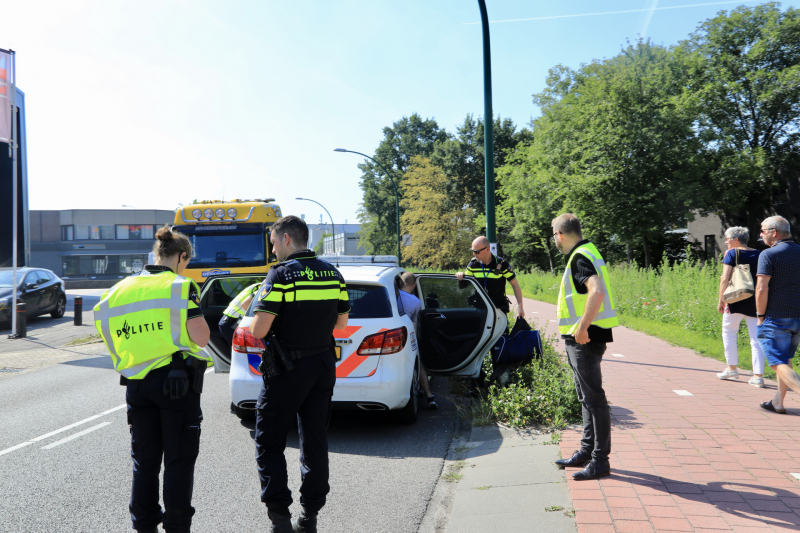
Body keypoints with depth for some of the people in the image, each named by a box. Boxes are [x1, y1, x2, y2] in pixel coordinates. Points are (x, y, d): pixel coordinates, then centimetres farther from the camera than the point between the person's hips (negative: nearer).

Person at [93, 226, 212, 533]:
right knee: (179, 460, 6)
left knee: (144, 459, 17)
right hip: (176, 381, -5)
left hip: (136, 384, 6)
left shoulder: (121, 290, 9)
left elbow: (113, 341, 11)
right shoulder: (181, 287, -9)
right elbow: (201, 338, -13)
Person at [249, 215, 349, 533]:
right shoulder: (333, 274, 6)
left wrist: (256, 318, 3)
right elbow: (341, 322, 13)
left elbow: (259, 330, -18)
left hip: (288, 368, -6)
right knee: (315, 442, 14)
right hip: (324, 365, 6)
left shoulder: (281, 274, -14)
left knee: (270, 444, 8)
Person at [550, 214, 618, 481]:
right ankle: (587, 451, 29)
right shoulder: (586, 252, 15)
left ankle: (600, 461, 5)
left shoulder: (580, 258, -17)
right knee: (587, 398, 17)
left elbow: (597, 292, -33)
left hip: (585, 338, -11)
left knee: (594, 398, -3)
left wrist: (582, 327, -28)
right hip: (580, 338, 11)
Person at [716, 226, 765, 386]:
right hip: (755, 301, 4)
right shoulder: (758, 254, 8)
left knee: (729, 332, 14)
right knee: (756, 338, 5)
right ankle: (758, 375, 2)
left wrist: (721, 301, -6)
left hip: (736, 300, -4)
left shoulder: (731, 253, -5)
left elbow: (725, 279, -11)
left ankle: (732, 368, 19)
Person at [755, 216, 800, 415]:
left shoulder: (769, 254, -12)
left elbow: (762, 289, -18)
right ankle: (777, 402, 25)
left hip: (776, 317, -7)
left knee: (779, 364, -4)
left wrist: (760, 315, -7)